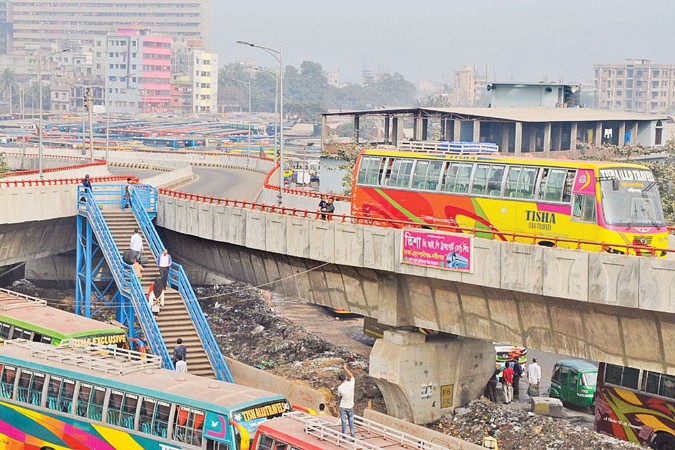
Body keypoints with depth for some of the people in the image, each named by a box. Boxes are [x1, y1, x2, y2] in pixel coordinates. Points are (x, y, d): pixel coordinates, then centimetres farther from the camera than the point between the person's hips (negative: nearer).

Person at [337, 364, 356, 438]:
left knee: (344, 422, 4)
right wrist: (346, 368, 24)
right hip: (350, 406, 2)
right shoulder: (351, 384, -7)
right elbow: (352, 376, 14)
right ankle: (353, 436, 14)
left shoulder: (340, 388, -13)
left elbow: (340, 396, -1)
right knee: (351, 422, 12)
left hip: (343, 407, -2)